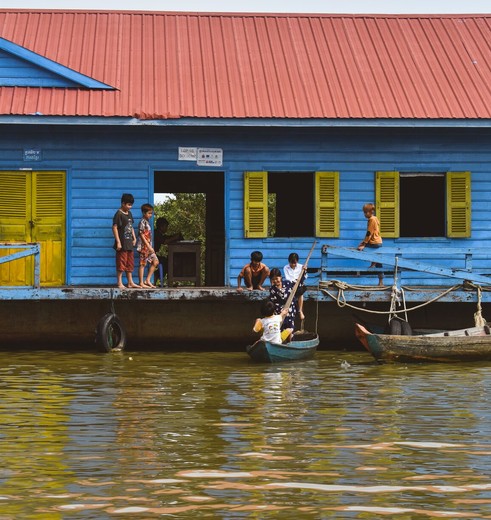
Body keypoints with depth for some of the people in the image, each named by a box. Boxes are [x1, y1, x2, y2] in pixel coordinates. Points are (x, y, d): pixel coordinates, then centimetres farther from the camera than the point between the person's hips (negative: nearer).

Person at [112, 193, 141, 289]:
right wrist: (118, 242, -17)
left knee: (130, 263, 11)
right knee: (121, 263, -4)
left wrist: (134, 238, 14)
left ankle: (130, 282, 17)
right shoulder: (119, 214, -11)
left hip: (129, 243, 8)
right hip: (122, 244, -8)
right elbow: (114, 228, -14)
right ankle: (120, 283, 1)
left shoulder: (129, 214, 13)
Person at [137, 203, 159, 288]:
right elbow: (142, 235, -17)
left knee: (155, 262, 6)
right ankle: (141, 283, -1)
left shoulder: (147, 222, 15)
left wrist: (150, 247, 15)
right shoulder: (142, 222, -12)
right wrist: (148, 246, -20)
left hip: (148, 247, 9)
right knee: (142, 264, -4)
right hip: (143, 246, -9)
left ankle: (147, 280, 9)